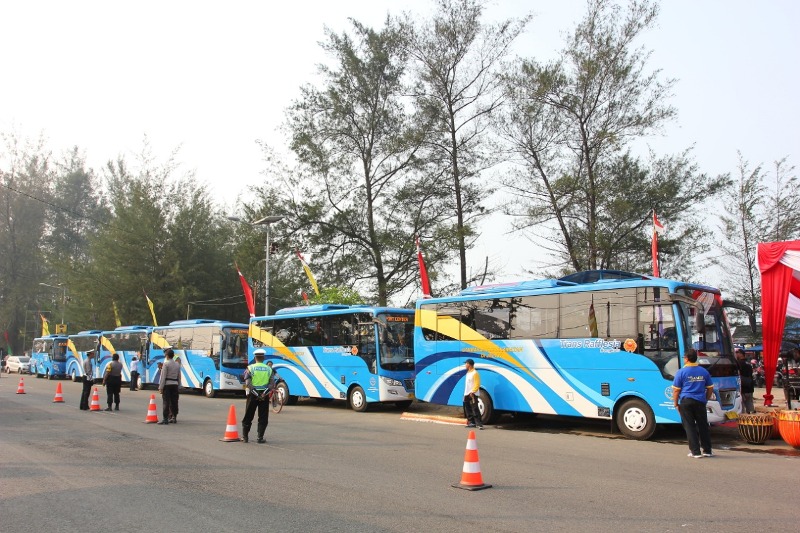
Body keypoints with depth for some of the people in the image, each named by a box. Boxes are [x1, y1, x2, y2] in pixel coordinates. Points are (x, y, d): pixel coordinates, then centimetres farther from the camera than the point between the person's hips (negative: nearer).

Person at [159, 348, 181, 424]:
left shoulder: (166, 364, -9)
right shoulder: (177, 364, 9)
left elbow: (163, 376, -11)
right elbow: (179, 377, 12)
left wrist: (161, 387, -10)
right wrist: (178, 386, 19)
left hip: (167, 384, -6)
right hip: (175, 385, 6)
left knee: (166, 402, -4)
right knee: (174, 401, 9)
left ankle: (165, 419, -5)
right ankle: (174, 418, 15)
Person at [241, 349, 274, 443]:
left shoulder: (250, 368, -2)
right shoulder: (269, 369, 4)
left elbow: (248, 383, -12)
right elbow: (271, 383, -6)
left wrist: (256, 394, -13)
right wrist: (264, 394, -13)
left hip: (253, 394, -1)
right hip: (264, 395, 1)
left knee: (248, 416, 12)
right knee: (263, 418, 8)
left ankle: (245, 437, 18)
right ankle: (260, 438, 5)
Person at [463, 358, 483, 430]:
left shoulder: (475, 373, -12)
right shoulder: (468, 373, 18)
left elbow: (477, 384, -18)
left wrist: (472, 392, -26)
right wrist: (465, 394, 18)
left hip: (472, 394, -10)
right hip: (467, 394, 10)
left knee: (475, 409, -14)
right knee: (468, 409, 13)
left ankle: (479, 424, -15)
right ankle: (471, 422, 21)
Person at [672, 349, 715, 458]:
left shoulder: (681, 372, -5)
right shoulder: (704, 371, 7)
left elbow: (676, 390, -6)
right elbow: (710, 388, 13)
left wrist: (676, 403, 3)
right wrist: (706, 400, 22)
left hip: (686, 402, -3)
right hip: (700, 402, 3)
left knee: (690, 427, 2)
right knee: (703, 426, 12)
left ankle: (695, 452, 2)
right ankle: (707, 451, 18)